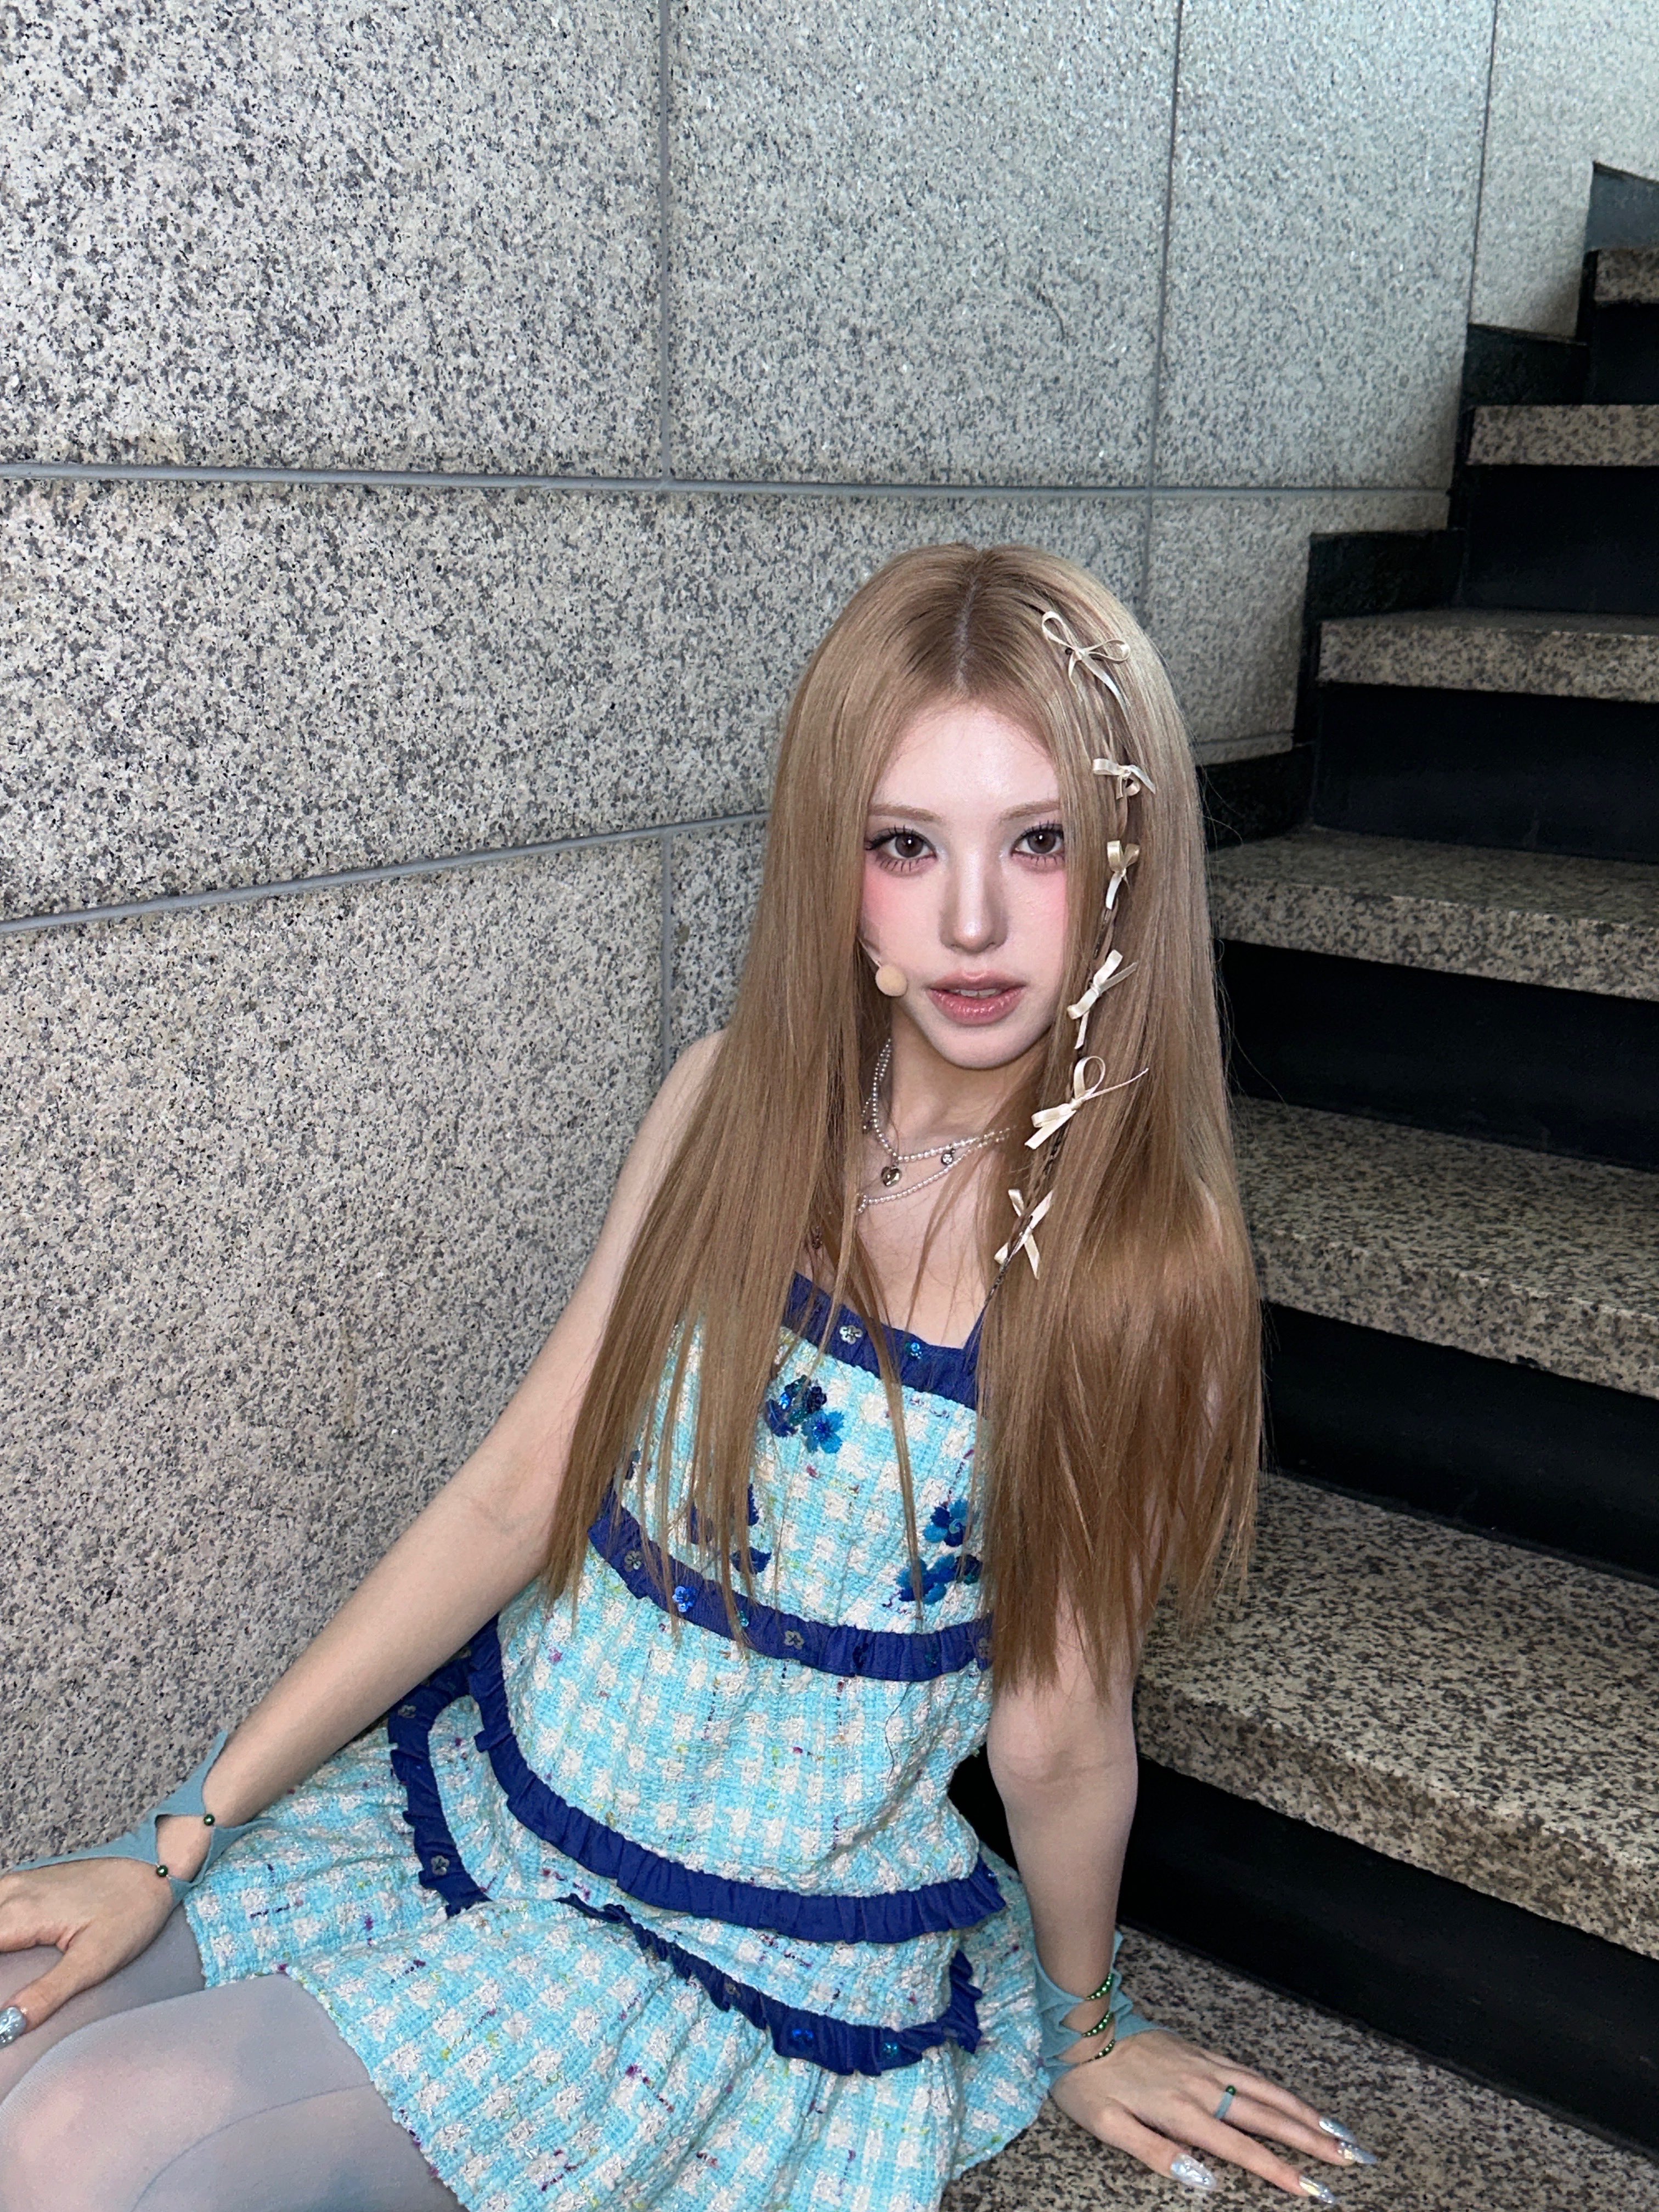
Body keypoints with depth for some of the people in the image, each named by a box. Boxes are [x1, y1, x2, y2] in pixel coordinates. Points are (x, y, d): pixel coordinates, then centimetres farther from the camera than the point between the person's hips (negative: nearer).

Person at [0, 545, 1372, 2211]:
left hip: (747, 1947, -4)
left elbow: (1061, 1728, -8)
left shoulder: (1134, 1262, -19)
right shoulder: (738, 1100, -7)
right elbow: (517, 1491, -4)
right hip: (476, 1774, 4)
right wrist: (178, 1842, -4)